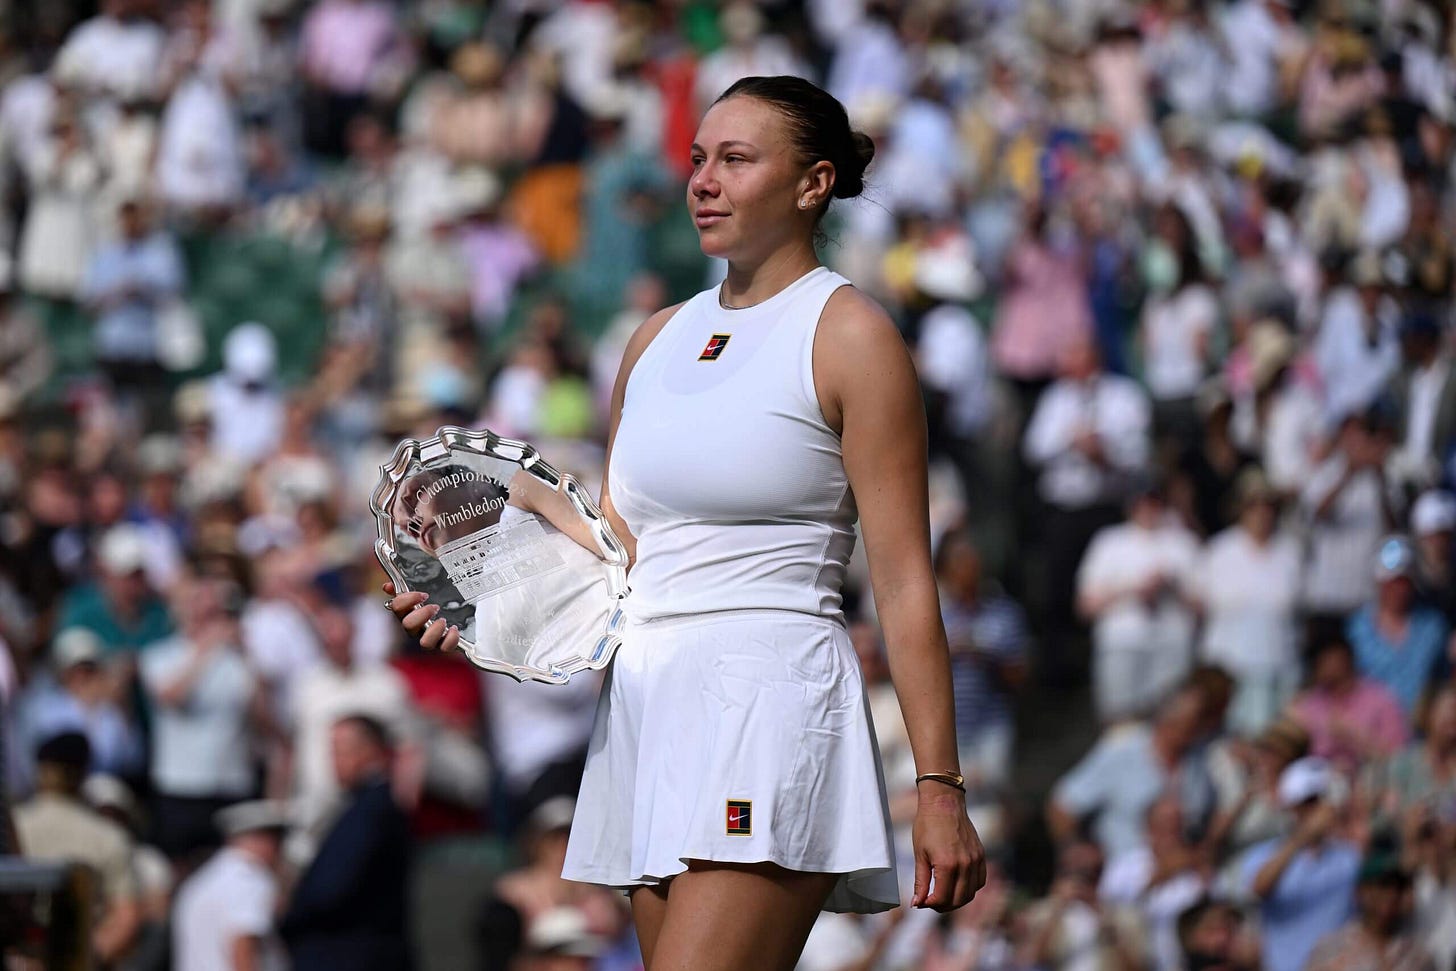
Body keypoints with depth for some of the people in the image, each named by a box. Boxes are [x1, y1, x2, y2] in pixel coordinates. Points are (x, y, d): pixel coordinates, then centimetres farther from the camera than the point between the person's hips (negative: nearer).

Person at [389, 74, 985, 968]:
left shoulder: (849, 335, -3)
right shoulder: (660, 338, 17)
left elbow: (905, 581, -7)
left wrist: (940, 788, -11)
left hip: (771, 698, -7)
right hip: (649, 709, 7)